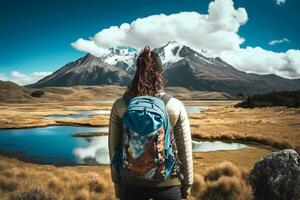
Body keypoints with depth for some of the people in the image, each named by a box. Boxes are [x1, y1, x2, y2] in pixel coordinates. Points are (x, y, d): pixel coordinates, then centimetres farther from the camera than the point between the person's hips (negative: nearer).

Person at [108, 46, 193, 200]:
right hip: (167, 183, 0)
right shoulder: (176, 106, -13)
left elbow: (114, 148, -3)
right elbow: (185, 151, -6)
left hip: (132, 182, 1)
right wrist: (187, 184, 8)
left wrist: (117, 183, 10)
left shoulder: (119, 106, -10)